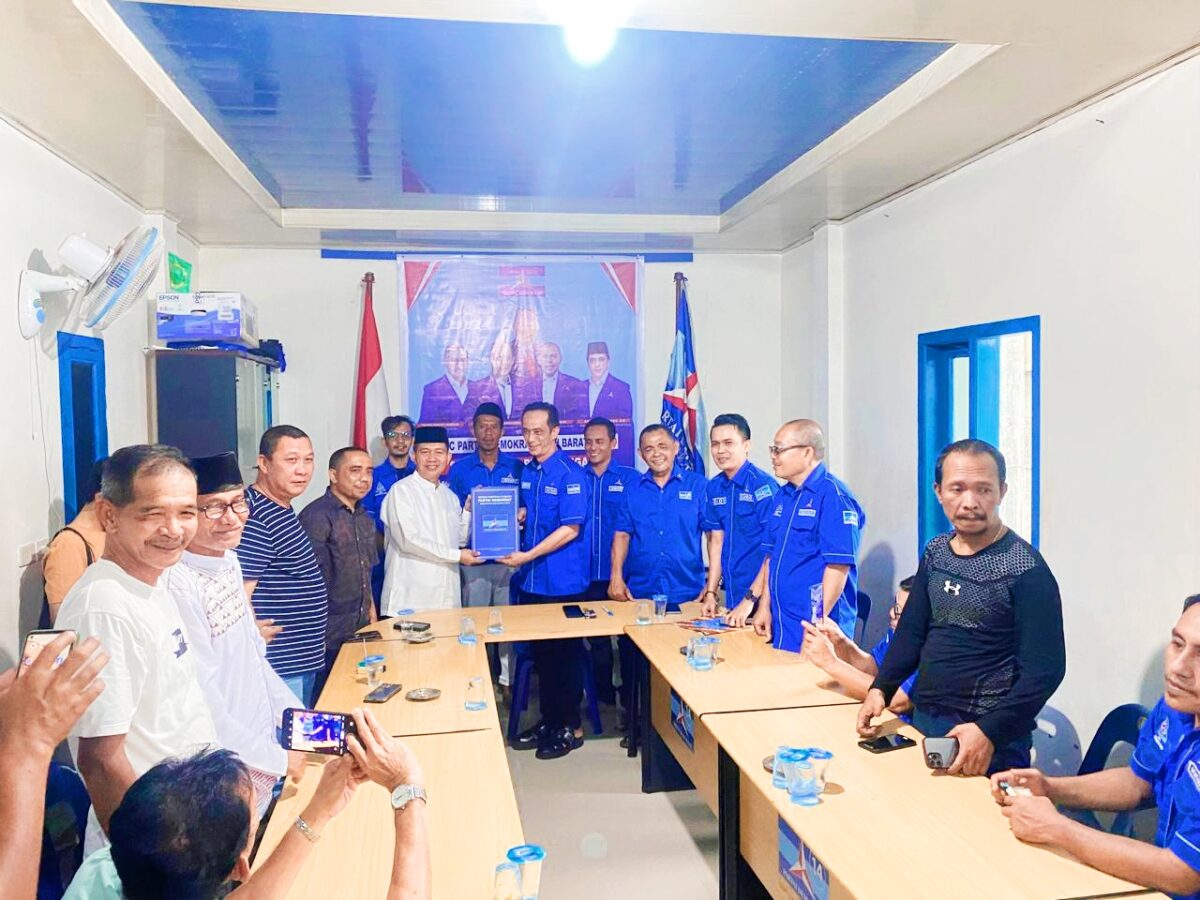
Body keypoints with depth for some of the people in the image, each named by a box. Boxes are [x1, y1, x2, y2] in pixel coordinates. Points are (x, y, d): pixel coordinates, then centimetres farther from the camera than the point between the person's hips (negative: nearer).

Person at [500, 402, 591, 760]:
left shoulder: (569, 473, -12)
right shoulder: (526, 472, 10)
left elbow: (571, 529, -17)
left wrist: (528, 555, -19)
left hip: (562, 582, -7)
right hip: (531, 581, 7)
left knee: (565, 655, 4)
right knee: (540, 653, 14)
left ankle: (571, 728, 17)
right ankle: (548, 721, 28)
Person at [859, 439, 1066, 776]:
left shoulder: (1025, 569, -16)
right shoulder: (935, 553, 3)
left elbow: (1044, 670, -17)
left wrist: (989, 732, -25)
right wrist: (880, 689, -2)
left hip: (988, 740, -6)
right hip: (923, 721, 6)